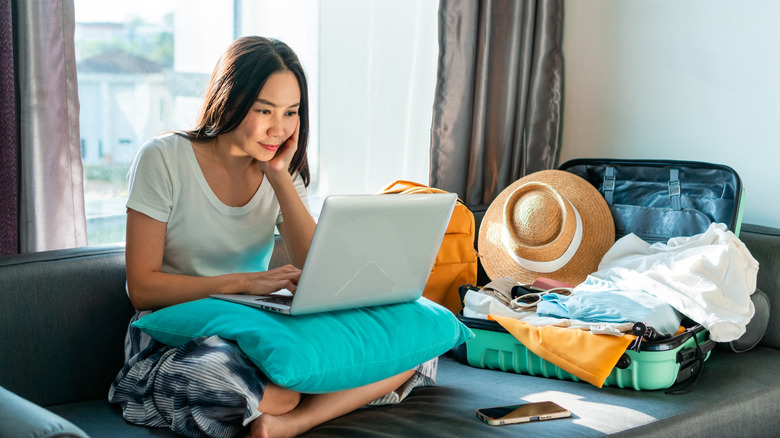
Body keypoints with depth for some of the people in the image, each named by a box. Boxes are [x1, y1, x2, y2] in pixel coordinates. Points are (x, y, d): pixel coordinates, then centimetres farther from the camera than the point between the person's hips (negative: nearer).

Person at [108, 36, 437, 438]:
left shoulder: (284, 172, 7)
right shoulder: (163, 159, -7)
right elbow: (142, 288, -11)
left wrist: (279, 175, -9)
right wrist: (242, 282, -21)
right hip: (177, 339, -4)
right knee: (214, 377, -42)